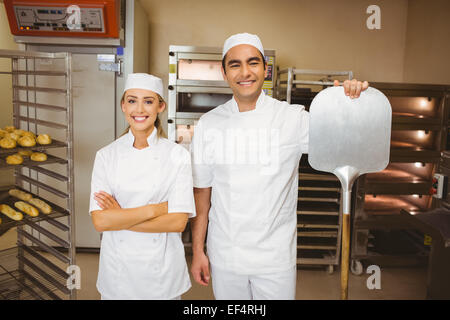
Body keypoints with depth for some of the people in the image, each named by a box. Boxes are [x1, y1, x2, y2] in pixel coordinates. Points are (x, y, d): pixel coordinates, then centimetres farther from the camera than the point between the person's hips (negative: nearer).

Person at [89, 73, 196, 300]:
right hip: (117, 270, 1)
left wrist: (120, 218, -15)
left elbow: (178, 222, -14)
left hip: (161, 270, -1)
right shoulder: (106, 156, -5)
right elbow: (100, 221, -12)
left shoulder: (178, 155, -9)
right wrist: (155, 209, -17)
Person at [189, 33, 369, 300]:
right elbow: (201, 192, 1)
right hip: (224, 257, 2)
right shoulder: (208, 124, -3)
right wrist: (198, 251, 3)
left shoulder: (292, 118, -7)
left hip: (276, 257, -1)